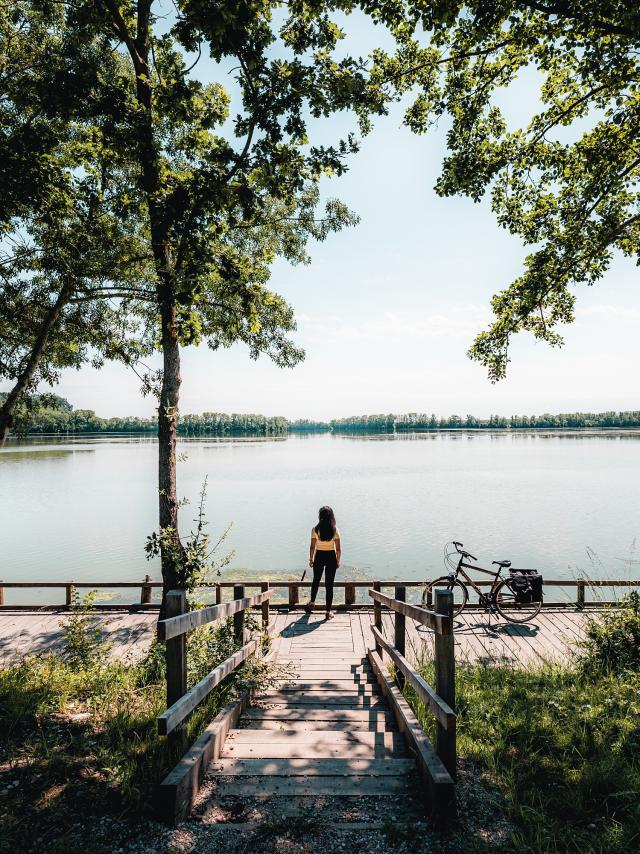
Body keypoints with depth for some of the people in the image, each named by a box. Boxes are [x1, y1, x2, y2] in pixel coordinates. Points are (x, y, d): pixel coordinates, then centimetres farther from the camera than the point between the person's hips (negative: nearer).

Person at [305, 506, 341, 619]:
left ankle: (312, 603, 39)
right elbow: (338, 548, -6)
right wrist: (338, 561, 7)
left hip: (319, 556, 0)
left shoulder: (315, 529, -9)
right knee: (329, 584, 7)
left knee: (316, 581, 22)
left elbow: (312, 547, -5)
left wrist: (311, 559, 8)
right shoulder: (335, 530, -9)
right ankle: (329, 611, 10)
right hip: (331, 557, 0)